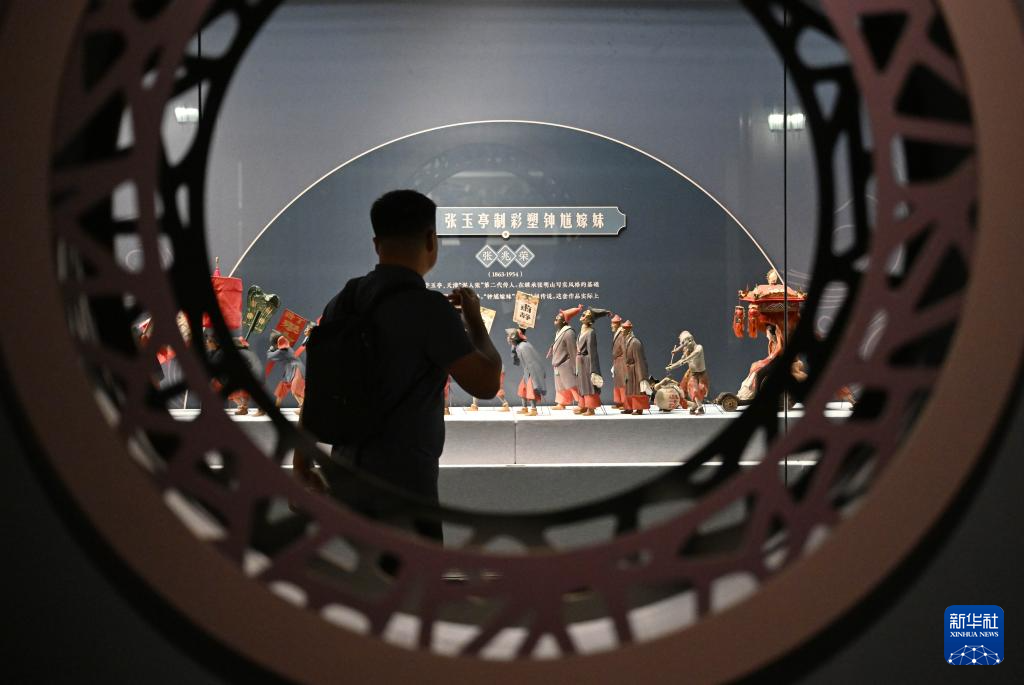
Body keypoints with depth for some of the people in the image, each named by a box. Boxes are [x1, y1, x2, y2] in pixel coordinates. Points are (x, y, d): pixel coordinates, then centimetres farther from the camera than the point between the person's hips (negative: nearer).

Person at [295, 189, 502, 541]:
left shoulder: (343, 302, 6)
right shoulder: (429, 308, -16)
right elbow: (485, 383, -14)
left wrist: (302, 467, 17)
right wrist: (474, 320, 2)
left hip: (348, 475, 8)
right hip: (400, 486, -8)